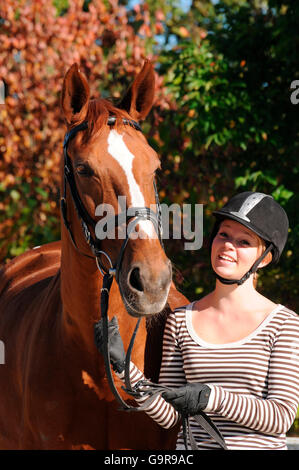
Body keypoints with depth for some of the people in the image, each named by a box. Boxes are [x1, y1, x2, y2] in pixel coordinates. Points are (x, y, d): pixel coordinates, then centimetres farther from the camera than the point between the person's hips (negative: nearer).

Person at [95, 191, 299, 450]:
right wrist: (123, 365, -5)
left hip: (260, 446, -1)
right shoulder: (180, 321, 8)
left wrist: (213, 398, -18)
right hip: (192, 444, 1)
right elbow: (169, 415, 7)